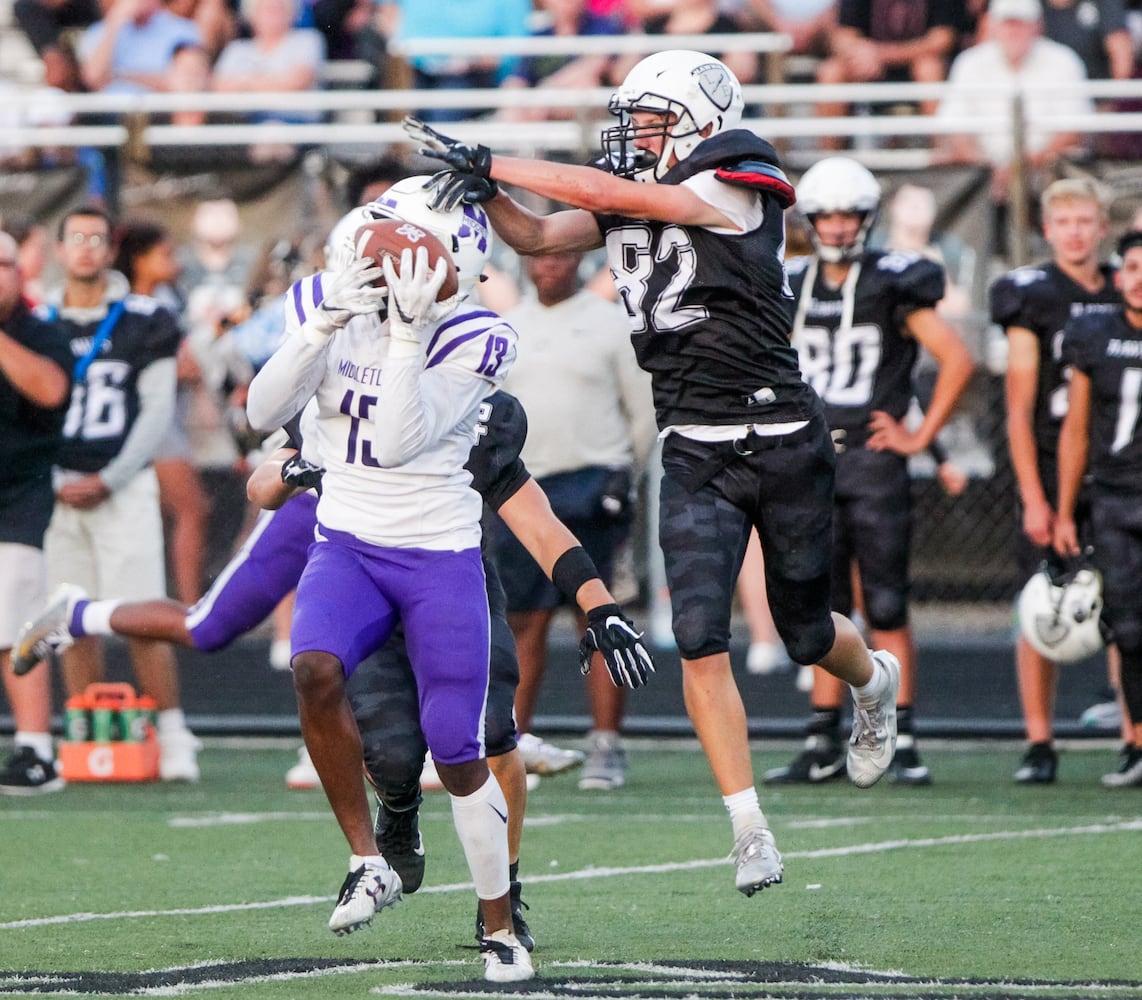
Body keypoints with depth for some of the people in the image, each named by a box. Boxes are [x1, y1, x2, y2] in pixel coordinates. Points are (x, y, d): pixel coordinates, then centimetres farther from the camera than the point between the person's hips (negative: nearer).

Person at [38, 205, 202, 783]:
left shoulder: (144, 323, 2)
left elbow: (158, 410, -2)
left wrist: (106, 481, -9)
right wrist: (49, 482, -2)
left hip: (123, 487, -3)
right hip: (58, 490, 3)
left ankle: (173, 736, -4)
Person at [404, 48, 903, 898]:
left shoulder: (737, 195, -16)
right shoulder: (629, 206, 5)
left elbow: (604, 193, -23)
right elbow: (539, 237, 3)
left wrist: (488, 163, -21)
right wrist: (484, 187, -17)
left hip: (782, 442, -4)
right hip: (696, 456, 4)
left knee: (806, 631, 12)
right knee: (701, 639, -12)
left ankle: (875, 680, 49)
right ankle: (751, 832, -8)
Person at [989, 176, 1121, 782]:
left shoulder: (1123, 297, 11)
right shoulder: (1031, 297, -1)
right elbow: (1019, 408, -4)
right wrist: (1034, 498, -10)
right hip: (1052, 474, -3)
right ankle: (1039, 745, 3)